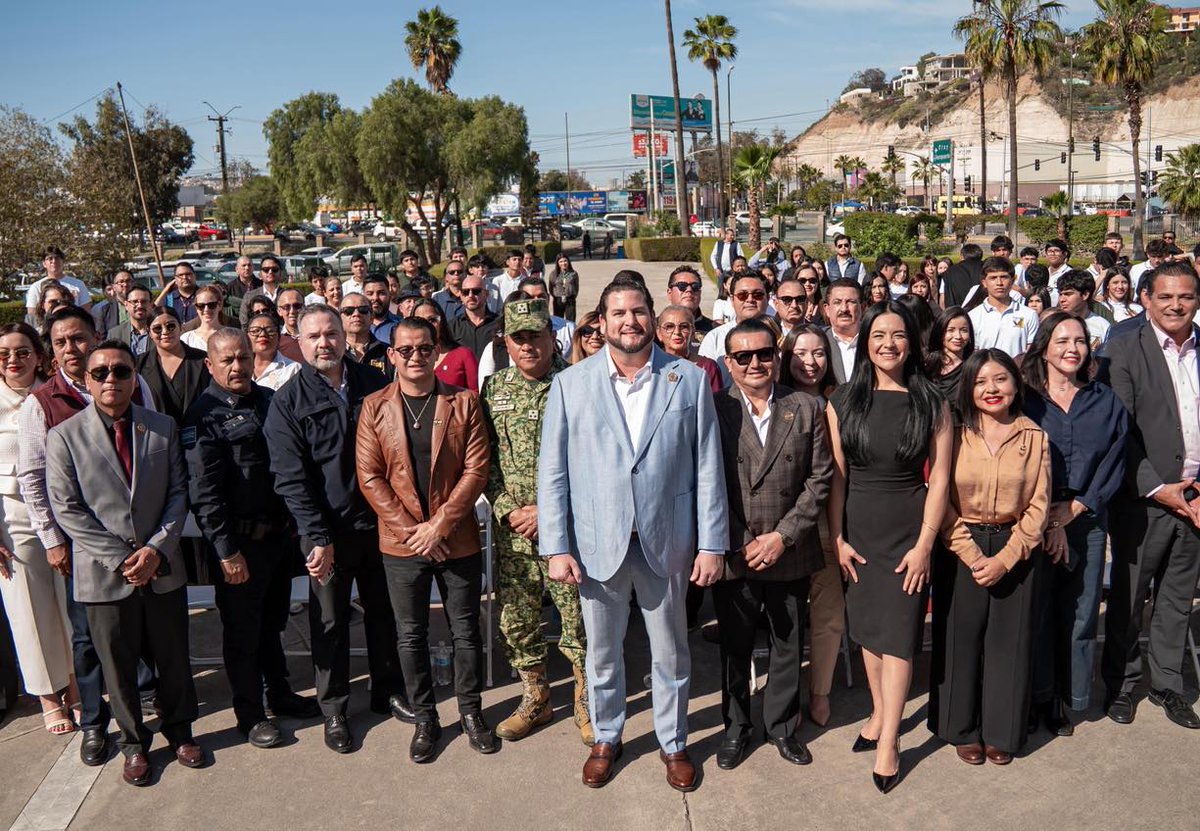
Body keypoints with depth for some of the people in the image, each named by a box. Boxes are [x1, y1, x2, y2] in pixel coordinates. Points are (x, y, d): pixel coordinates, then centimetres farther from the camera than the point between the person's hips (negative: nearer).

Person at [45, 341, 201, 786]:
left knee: (174, 657, 13)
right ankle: (134, 743, 31)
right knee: (119, 665, 11)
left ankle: (179, 731, 34)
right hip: (104, 574, -2)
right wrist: (120, 559, -13)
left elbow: (178, 494, 2)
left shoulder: (164, 427, 3)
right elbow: (67, 509, -7)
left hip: (163, 568, 2)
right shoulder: (64, 436, -4)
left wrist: (157, 549, -11)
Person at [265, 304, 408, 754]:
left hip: (378, 521, 3)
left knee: (383, 610, 15)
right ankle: (333, 708, 26)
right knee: (330, 620, 8)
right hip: (326, 530, -3)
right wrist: (318, 539, -16)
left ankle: (388, 691, 34)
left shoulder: (374, 382, 2)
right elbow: (291, 479, -10)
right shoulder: (287, 401, -6)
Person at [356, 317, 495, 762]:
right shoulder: (374, 407, 0)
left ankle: (471, 711, 30)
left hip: (457, 540, 0)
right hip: (401, 543, 1)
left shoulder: (464, 403, -2)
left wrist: (439, 524, -14)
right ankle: (424, 719, 27)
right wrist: (411, 529, -12)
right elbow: (369, 477, -4)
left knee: (465, 632, 11)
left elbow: (476, 469, -6)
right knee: (411, 636, 11)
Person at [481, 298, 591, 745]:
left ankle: (586, 702, 27)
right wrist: (507, 510, -5)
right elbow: (485, 459, 8)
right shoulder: (494, 388, 7)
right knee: (516, 620, 12)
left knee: (578, 617, 5)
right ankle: (535, 699, 33)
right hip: (512, 528, 4)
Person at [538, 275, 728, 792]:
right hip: (597, 543, 0)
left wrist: (712, 543, -4)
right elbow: (552, 473, -2)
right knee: (602, 652, 17)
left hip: (666, 541, 0)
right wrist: (556, 547, -6)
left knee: (670, 652, 15)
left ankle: (673, 743, 37)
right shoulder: (571, 385, -2)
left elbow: (708, 467, -1)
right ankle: (605, 738, 40)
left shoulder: (689, 380, -2)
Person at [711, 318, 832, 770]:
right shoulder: (712, 409, -4)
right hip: (732, 553, -1)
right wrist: (738, 544, -10)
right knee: (734, 647, 13)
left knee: (788, 647, 15)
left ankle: (782, 725, 35)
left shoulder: (806, 409, 2)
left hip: (790, 552, 2)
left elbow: (820, 479, -1)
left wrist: (783, 535, -9)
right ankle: (735, 727, 33)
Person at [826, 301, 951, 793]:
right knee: (867, 626, 13)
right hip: (858, 529, 2)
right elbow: (836, 476, 1)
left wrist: (924, 545, -10)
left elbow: (940, 478, -5)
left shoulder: (930, 403, -3)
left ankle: (888, 741, 9)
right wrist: (837, 538, -4)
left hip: (908, 530, -2)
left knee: (897, 633, -1)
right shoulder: (843, 402, 1)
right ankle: (880, 713, 31)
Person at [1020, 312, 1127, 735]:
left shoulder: (1106, 402, 8)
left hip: (1087, 522, 3)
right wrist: (1049, 522, -10)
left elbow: (1114, 463, 3)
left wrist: (1076, 508, -8)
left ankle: (1068, 698, 21)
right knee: (1037, 610, 2)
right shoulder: (1024, 400, -1)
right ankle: (1038, 697, 17)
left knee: (1081, 612, 7)